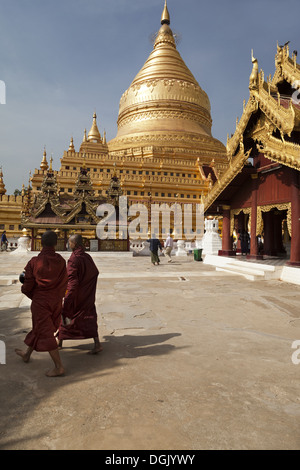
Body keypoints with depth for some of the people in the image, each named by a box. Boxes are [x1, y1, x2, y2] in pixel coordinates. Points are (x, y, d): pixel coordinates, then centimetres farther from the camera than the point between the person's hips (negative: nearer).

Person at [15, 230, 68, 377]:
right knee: (39, 328, 23)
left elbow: (27, 287, -12)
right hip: (56, 301, 5)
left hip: (40, 301, -5)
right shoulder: (60, 261, -9)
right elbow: (64, 282, -2)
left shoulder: (34, 262, -16)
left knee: (45, 333, 3)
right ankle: (27, 354, 44)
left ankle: (59, 367, 5)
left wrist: (25, 290, 11)